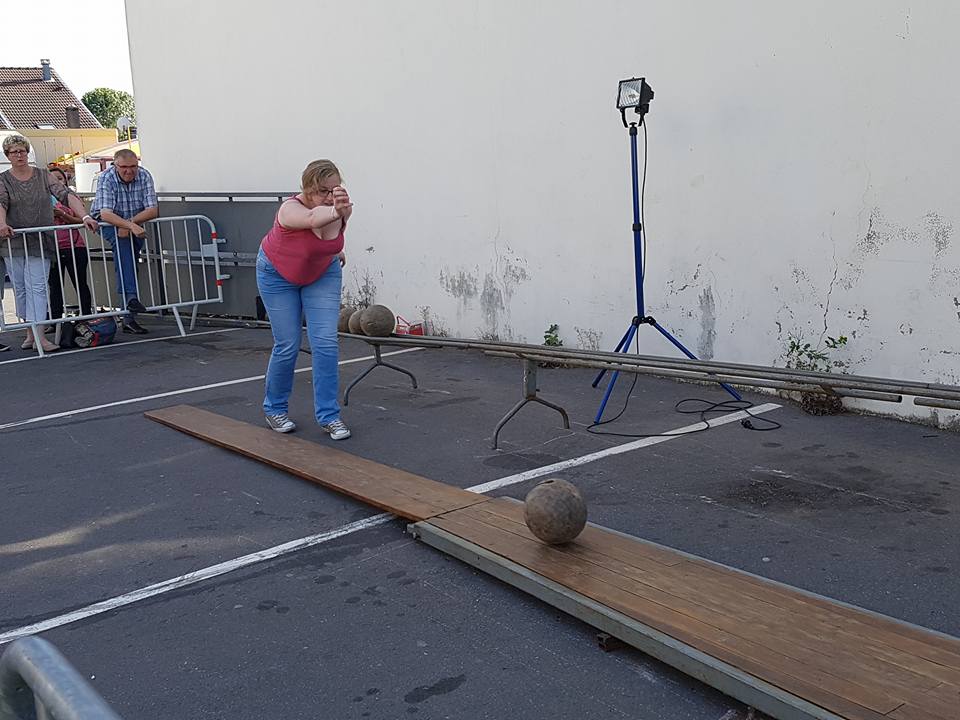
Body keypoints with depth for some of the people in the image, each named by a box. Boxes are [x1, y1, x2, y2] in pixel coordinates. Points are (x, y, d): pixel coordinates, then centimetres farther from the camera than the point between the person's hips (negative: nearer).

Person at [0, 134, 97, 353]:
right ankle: (30, 331, 18)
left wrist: (85, 216, -22)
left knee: (37, 287, -8)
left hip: (40, 242, -1)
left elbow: (66, 195, -6)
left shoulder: (43, 175, 5)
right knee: (21, 289, 7)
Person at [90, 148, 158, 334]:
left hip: (134, 225, 4)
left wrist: (130, 223, -33)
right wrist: (131, 226, -50)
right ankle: (131, 296, -46)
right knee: (122, 243, -33)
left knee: (130, 263, 0)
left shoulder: (144, 176, -15)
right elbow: (105, 214, -36)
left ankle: (129, 317, 3)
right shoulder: (106, 179, -23)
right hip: (109, 223, -4)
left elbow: (153, 210, -20)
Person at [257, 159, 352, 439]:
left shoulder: (344, 209, -22)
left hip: (323, 274, 3)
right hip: (279, 274, -3)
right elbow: (312, 219, -61)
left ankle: (328, 415, 0)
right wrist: (334, 210, -82)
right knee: (288, 346, -1)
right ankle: (274, 408, 22)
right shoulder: (291, 209, -36)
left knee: (326, 343, -8)